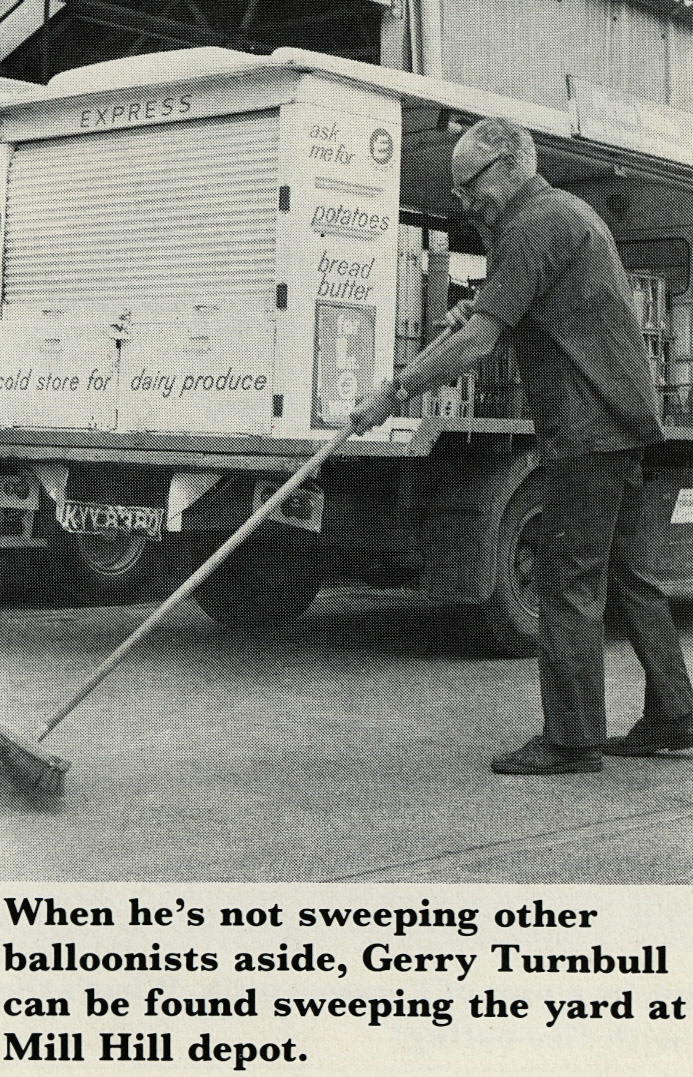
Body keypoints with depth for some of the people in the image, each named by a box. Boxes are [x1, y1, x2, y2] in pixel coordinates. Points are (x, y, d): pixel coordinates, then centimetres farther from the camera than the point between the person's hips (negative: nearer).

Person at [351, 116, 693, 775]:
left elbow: (478, 344, -20)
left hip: (587, 426, -10)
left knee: (569, 584, -7)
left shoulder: (533, 225, -12)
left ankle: (571, 741, -3)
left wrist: (393, 392, -15)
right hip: (623, 421, 10)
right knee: (626, 575, 14)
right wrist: (477, 314, 9)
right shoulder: (570, 213, 20)